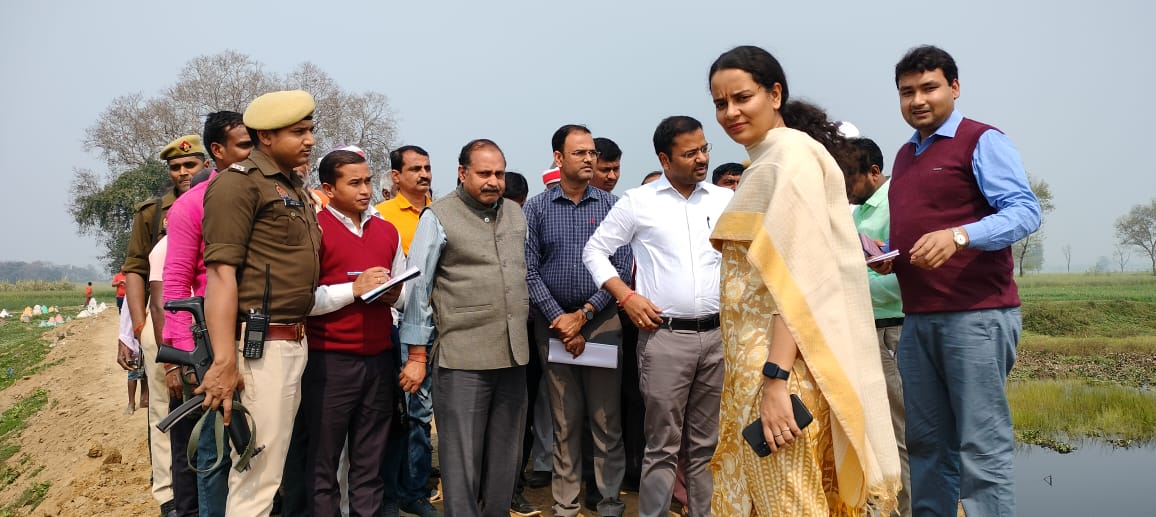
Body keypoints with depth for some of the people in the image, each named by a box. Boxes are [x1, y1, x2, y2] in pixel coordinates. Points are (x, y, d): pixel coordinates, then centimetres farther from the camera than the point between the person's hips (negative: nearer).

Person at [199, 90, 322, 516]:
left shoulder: (297, 188, 18)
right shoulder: (239, 182, -9)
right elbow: (220, 273, -17)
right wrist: (224, 361, -23)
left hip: (295, 342, 9)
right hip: (260, 345, -9)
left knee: (271, 465, 16)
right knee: (258, 472, -3)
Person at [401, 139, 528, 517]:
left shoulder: (515, 213, 12)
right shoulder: (438, 217, -3)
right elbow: (417, 288, -3)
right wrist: (417, 354, -5)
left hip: (513, 354, 5)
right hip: (463, 356, -5)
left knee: (504, 454, 14)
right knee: (462, 456, 2)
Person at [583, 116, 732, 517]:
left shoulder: (726, 200, 9)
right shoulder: (638, 202, 1)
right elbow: (595, 251, 6)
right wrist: (627, 296, -6)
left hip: (718, 334, 3)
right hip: (665, 336, -3)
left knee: (708, 445, 12)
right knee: (663, 445, 2)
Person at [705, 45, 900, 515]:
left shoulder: (791, 154, -10)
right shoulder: (765, 160, 19)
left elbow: (799, 276, -19)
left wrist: (776, 379, -24)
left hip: (782, 360, -9)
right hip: (753, 359, 9)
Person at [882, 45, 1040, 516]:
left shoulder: (982, 142, -2)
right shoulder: (905, 155, 20)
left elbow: (1025, 210, -13)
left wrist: (959, 236, -28)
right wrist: (887, 255, 9)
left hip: (976, 316, -7)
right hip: (918, 319, 7)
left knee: (983, 446, -5)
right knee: (927, 444, 11)